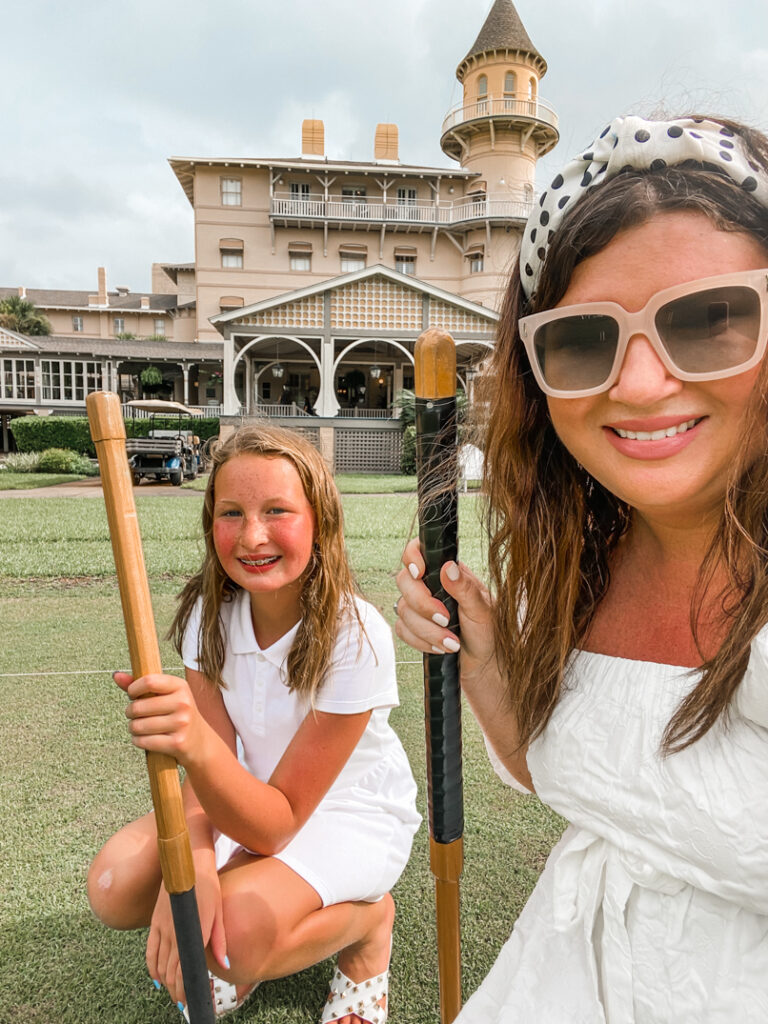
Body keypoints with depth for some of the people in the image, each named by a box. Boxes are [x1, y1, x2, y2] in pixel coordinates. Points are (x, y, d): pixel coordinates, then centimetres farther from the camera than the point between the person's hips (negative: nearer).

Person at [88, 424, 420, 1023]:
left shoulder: (356, 638, -30)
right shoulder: (211, 613, -14)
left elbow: (278, 823, -27)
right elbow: (215, 758, -14)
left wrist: (197, 745, -47)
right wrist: (191, 858, -35)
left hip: (352, 812, -5)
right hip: (252, 796, 5)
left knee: (233, 933, -28)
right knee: (116, 885, -14)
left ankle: (367, 915, 2)